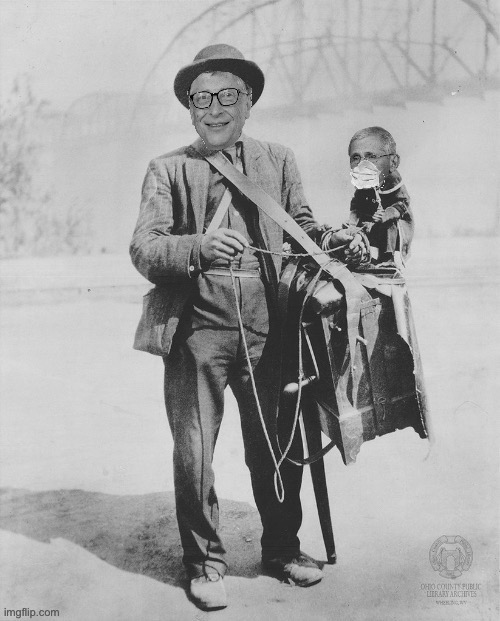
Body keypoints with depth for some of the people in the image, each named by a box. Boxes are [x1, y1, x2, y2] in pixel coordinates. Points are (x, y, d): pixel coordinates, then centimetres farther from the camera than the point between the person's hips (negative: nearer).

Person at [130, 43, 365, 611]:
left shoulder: (278, 161, 11)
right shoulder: (166, 170, 3)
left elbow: (300, 226, 19)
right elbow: (143, 248, -8)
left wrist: (333, 239, -4)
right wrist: (199, 248, -27)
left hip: (266, 330, 2)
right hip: (197, 330, -2)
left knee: (277, 447, 12)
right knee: (193, 454, 3)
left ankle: (282, 549, 35)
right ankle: (204, 563, 24)